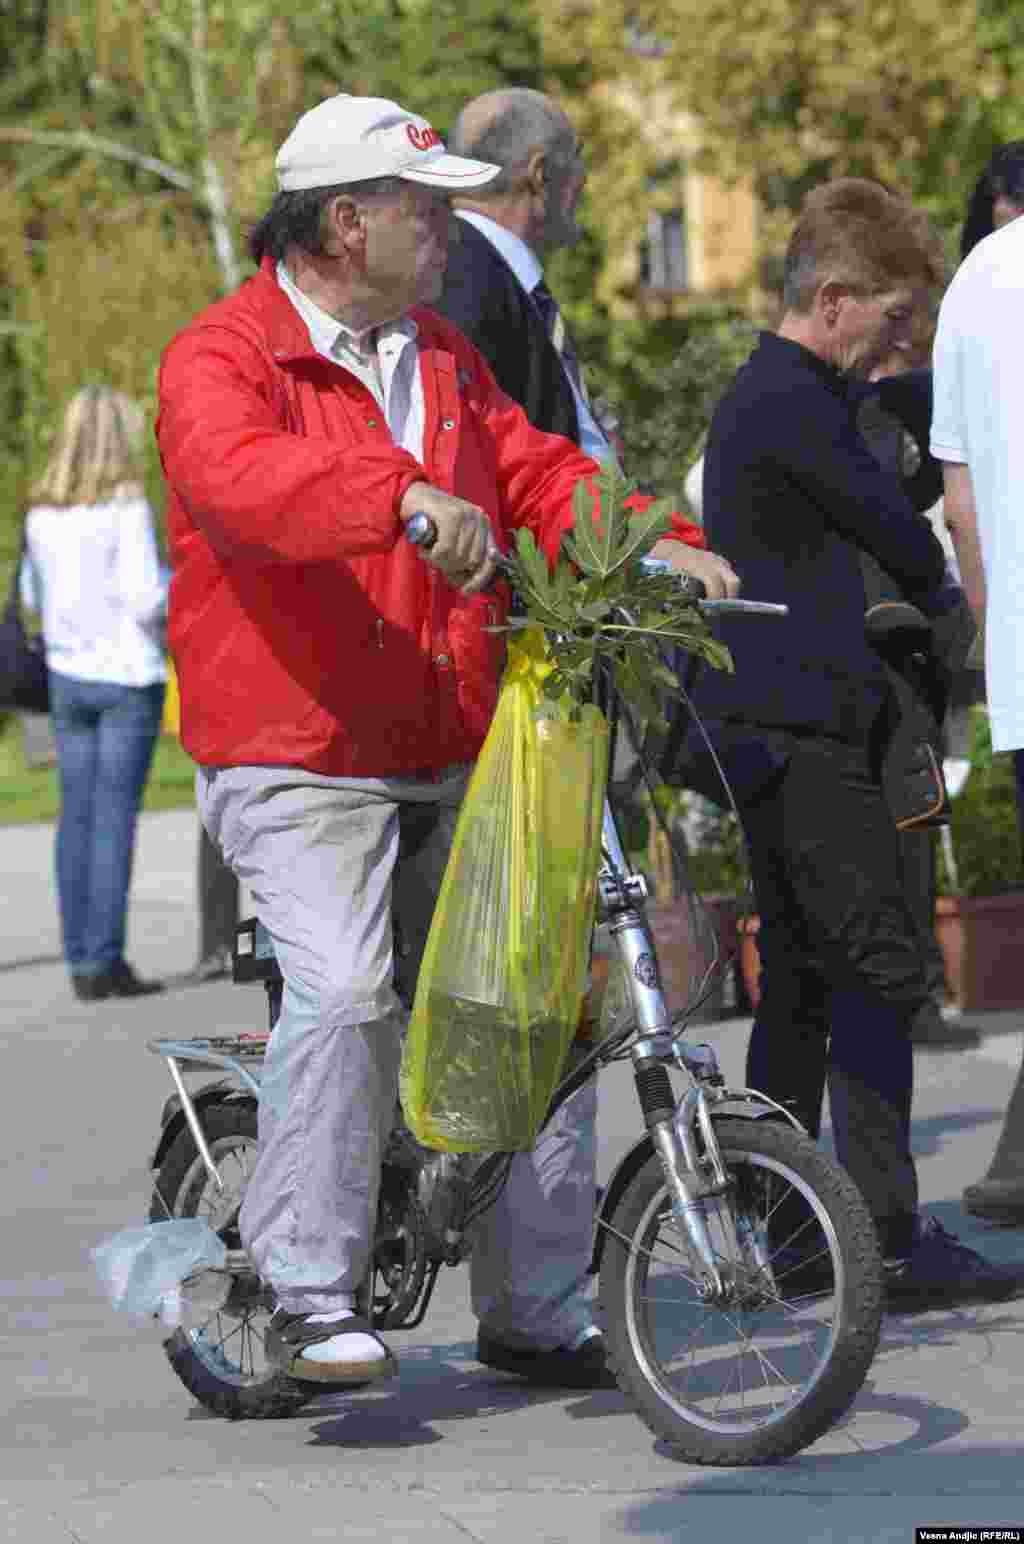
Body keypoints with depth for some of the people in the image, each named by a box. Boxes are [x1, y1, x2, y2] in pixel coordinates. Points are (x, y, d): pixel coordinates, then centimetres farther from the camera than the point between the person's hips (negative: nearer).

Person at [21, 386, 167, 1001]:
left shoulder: (44, 513, 4)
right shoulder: (126, 508, -14)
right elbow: (147, 600, -18)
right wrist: (174, 577, 2)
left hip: (69, 674, 6)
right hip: (127, 675, -6)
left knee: (78, 816, 8)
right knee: (114, 819, -3)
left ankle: (81, 961, 10)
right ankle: (103, 962, -4)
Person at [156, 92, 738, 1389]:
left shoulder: (441, 359, 21)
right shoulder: (223, 359, -7)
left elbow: (536, 475, 17)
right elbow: (245, 476, -28)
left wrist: (659, 547, -1)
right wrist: (408, 499, -44)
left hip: (452, 766, 7)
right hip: (297, 762, -7)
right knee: (345, 991, -25)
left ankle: (537, 1309, 15)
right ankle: (308, 1295, -15)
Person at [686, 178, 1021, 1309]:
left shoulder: (758, 395, 20)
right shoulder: (796, 402, -14)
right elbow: (891, 526, -7)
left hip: (767, 727, 11)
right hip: (800, 728, -11)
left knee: (799, 976, 13)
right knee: (877, 969, -13)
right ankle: (890, 1240, -17)